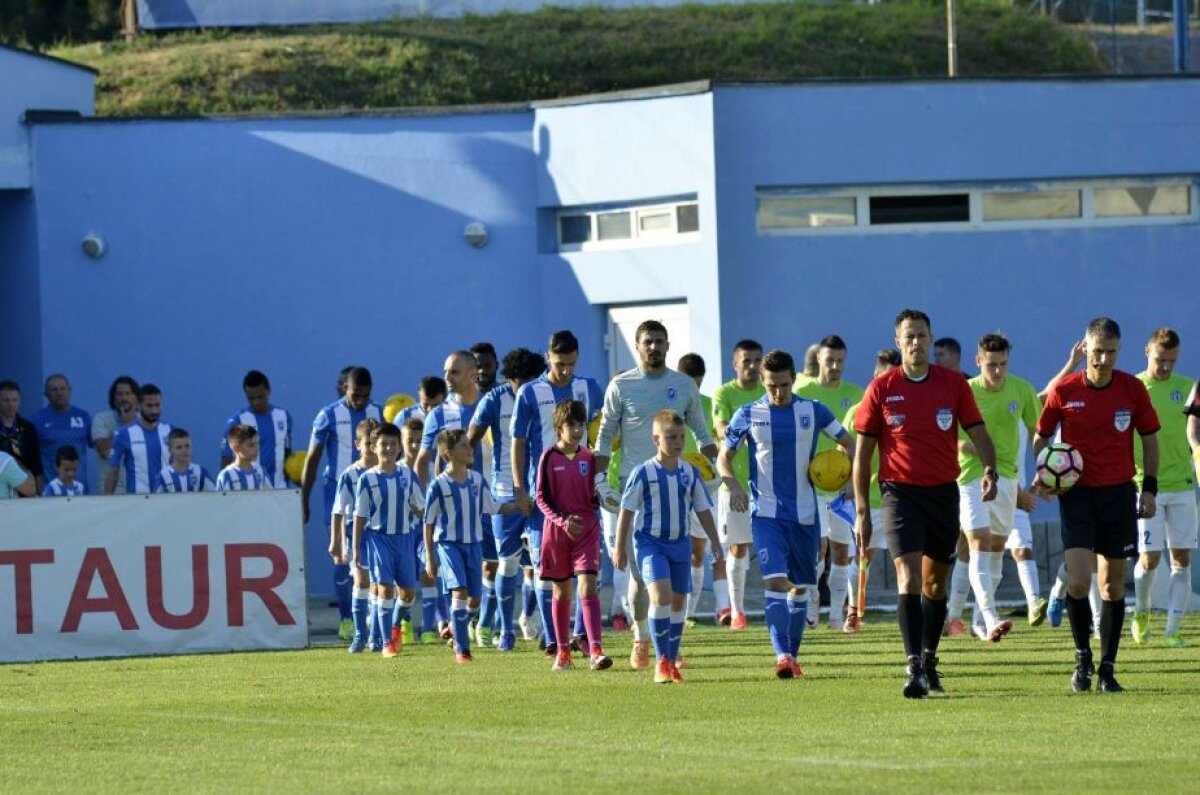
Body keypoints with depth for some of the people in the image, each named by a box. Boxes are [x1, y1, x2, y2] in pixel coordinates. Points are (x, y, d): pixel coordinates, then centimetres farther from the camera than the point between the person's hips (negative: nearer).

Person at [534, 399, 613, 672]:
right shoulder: (549, 458, -2)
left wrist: (600, 497, -13)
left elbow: (593, 497, 11)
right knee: (562, 592, 9)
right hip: (557, 530, -1)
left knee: (587, 587, -12)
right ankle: (563, 651, 21)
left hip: (587, 528, 1)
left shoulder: (588, 458, 5)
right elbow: (541, 498, -4)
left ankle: (595, 650, -21)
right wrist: (561, 520, -18)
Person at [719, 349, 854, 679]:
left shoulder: (813, 411, 1)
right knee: (775, 580, -18)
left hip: (804, 513, 2)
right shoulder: (748, 415, 0)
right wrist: (733, 485, -12)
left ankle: (793, 655, 22)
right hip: (766, 513, -2)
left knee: (800, 586, 9)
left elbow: (848, 443, 10)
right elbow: (724, 456, 8)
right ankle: (782, 655, -22)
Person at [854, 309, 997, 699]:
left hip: (943, 492, 3)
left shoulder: (953, 383, 2)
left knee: (936, 582, 13)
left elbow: (977, 432, 4)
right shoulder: (882, 389, -1)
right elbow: (862, 453, 3)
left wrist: (989, 469, -17)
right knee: (909, 577, -16)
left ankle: (929, 662, 29)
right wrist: (862, 512, -1)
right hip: (901, 492, -3)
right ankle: (914, 668, -23)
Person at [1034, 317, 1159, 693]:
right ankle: (1082, 658, 5)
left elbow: (1149, 438, 9)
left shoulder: (1132, 389, -1)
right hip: (1077, 493, -1)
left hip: (1119, 493, 1)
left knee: (1112, 585, 4)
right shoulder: (1063, 391, -4)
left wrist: (1149, 488, 1)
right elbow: (1041, 436, 9)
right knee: (1078, 581, -14)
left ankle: (1107, 668, 12)